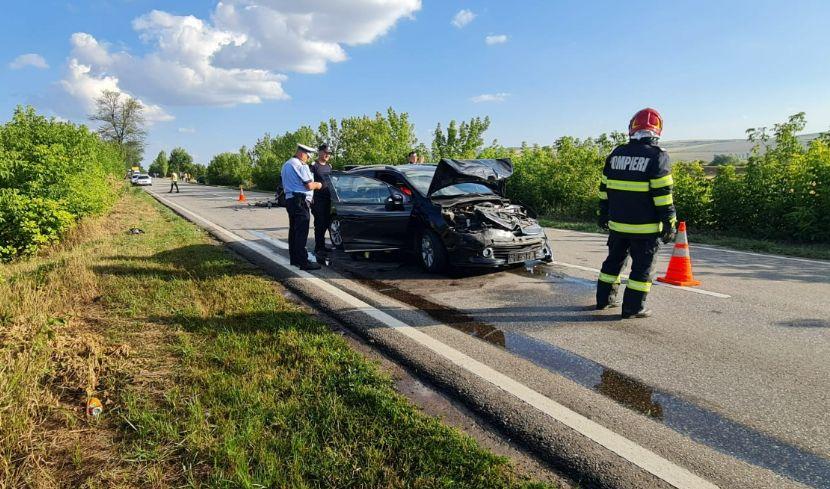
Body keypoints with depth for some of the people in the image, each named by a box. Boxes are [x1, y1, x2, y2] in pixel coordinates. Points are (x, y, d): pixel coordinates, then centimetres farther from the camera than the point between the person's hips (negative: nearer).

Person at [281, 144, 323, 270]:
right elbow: (309, 185, -17)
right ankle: (303, 262, -12)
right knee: (301, 232, -11)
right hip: (300, 201, -10)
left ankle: (294, 258, 20)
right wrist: (318, 185, 4)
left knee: (293, 230, 14)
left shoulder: (286, 164, 18)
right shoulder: (300, 165, -13)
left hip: (289, 199, 10)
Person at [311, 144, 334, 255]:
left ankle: (321, 245, 20)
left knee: (326, 222, 10)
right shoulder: (314, 165, -5)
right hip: (318, 199, -7)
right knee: (319, 223, -6)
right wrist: (311, 198, -17)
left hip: (327, 198, 7)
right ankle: (318, 247, -1)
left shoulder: (329, 166, 17)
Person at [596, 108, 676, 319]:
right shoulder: (657, 156, -10)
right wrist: (669, 223, -7)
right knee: (642, 266, 5)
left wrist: (604, 214, 20)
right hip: (644, 226, -5)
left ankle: (604, 298, 26)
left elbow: (604, 189, 11)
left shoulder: (616, 154, 6)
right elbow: (663, 195, -13)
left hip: (617, 223, 5)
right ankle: (633, 307, 7)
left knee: (614, 259, 18)